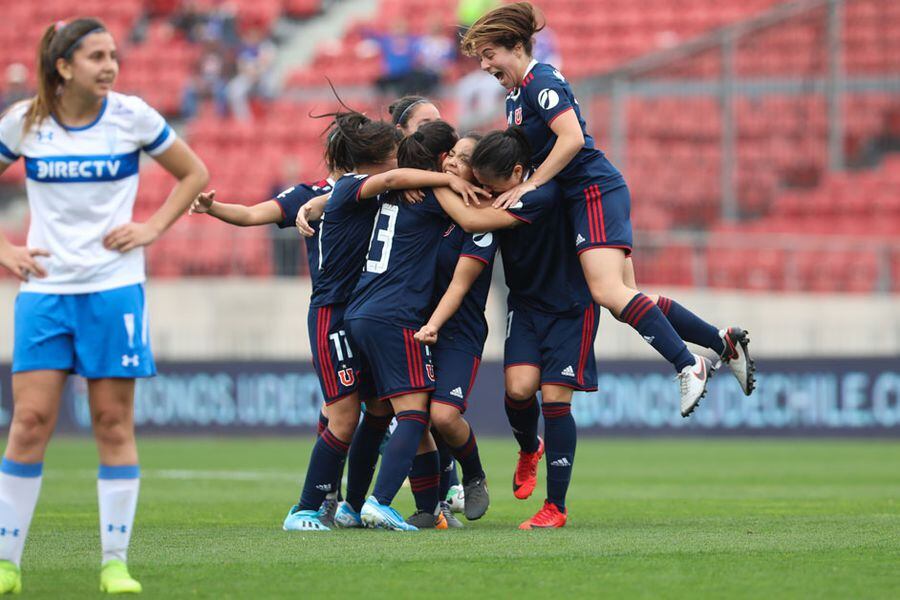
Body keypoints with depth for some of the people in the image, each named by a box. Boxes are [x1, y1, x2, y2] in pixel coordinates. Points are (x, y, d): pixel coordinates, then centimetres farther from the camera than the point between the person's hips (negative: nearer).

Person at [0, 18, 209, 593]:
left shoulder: (132, 115, -3)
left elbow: (194, 174, 10)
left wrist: (153, 227, -2)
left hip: (114, 288, 0)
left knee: (114, 424, 0)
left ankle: (116, 563, 6)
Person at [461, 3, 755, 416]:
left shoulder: (541, 82, -12)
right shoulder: (515, 95, 18)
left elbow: (572, 138, -23)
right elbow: (522, 152, 25)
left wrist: (530, 184, -20)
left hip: (595, 191, -10)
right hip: (581, 198, 10)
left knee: (608, 291, -22)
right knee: (623, 298, 5)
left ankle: (688, 366, -21)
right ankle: (724, 342, 9)